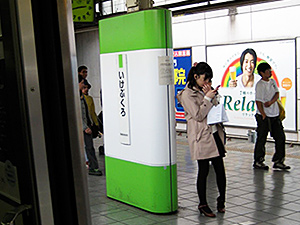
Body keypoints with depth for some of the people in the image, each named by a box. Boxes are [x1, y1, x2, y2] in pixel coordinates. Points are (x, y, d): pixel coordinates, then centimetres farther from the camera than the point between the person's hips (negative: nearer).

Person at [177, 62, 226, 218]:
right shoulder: (187, 94, -9)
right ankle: (203, 205, 15)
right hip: (201, 136, -7)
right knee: (203, 171, 1)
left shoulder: (204, 90, 15)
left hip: (214, 133, 7)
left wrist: (212, 95, -1)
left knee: (220, 168, 8)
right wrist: (208, 98, -12)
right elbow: (198, 115, -14)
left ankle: (221, 200, 24)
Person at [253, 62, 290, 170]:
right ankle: (258, 161, 14)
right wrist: (264, 116, -16)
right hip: (264, 116, -7)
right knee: (261, 139, 1)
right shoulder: (260, 85, -12)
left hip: (275, 115, 7)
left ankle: (278, 161, 14)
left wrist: (271, 102, -17)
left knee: (280, 137, 6)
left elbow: (277, 94, 3)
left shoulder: (272, 82, 11)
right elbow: (258, 102, -15)